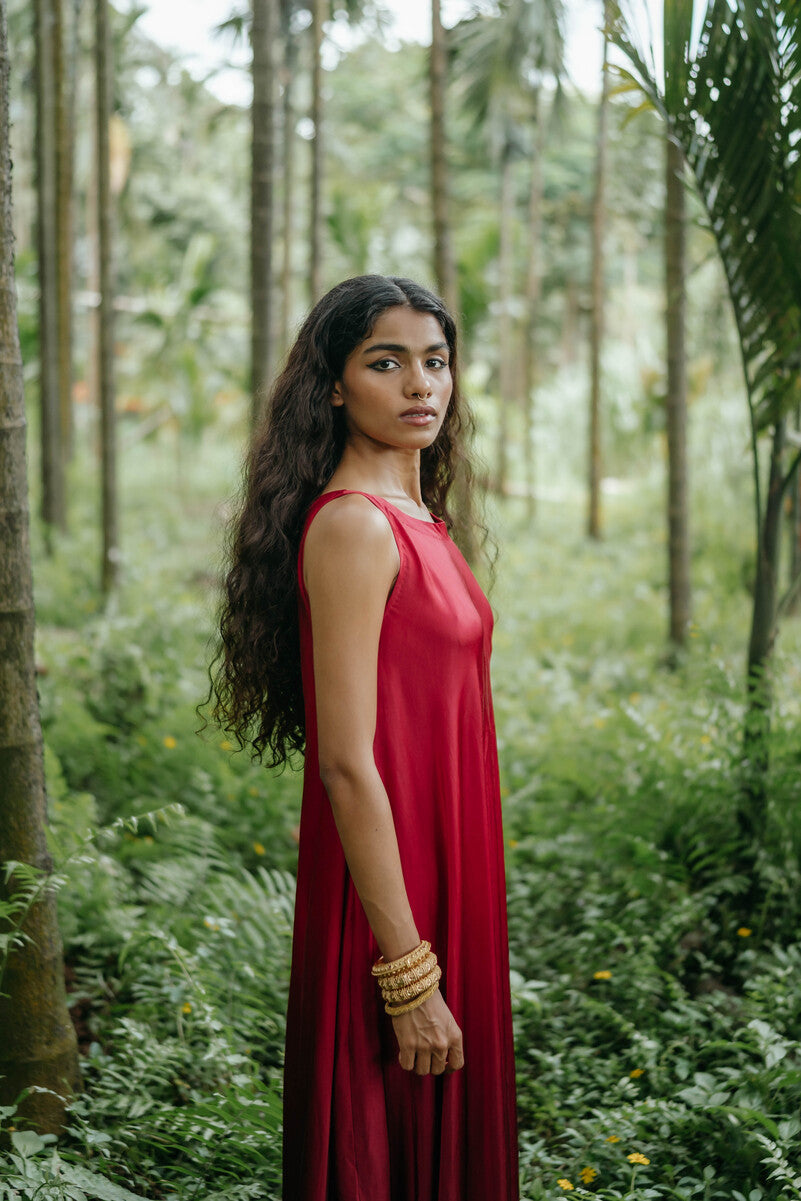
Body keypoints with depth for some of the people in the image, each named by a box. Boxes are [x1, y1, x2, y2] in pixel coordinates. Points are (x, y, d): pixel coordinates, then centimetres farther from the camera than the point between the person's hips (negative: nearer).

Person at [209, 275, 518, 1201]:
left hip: (440, 875, 9)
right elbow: (346, 763, -22)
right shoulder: (352, 525, -18)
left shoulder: (419, 517, 11)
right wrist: (407, 974, -22)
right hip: (391, 903, -9)